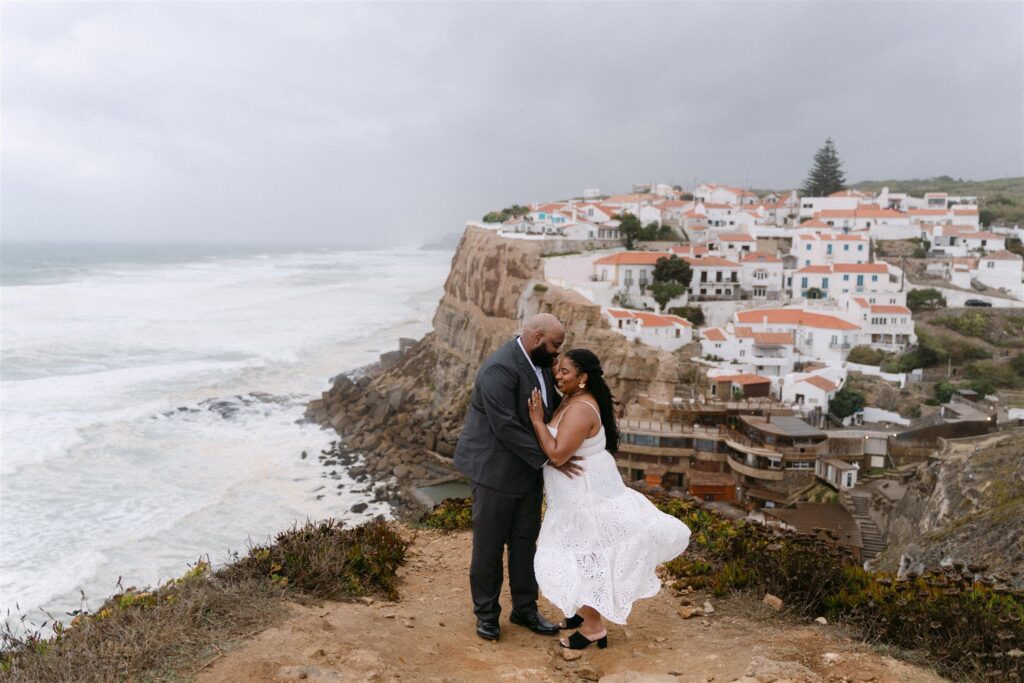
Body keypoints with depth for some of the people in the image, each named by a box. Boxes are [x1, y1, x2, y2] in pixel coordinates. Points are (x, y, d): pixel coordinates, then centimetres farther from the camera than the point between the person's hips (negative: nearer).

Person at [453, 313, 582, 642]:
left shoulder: (541, 363, 3)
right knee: (489, 545, 7)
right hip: (496, 469, -8)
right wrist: (548, 458, -24)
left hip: (528, 470, 8)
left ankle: (525, 609, 28)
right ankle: (486, 613, 22)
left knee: (525, 542, 15)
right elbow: (506, 427, -27)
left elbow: (553, 408, 15)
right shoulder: (499, 369, -24)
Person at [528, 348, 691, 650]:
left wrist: (537, 419, -24)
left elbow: (557, 454, -30)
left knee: (584, 554, 2)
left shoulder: (580, 409, -26)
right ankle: (588, 610, 38)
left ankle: (594, 627, 16)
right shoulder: (573, 400, 4)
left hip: (585, 493, -10)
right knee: (583, 551, 21)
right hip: (583, 490, 10)